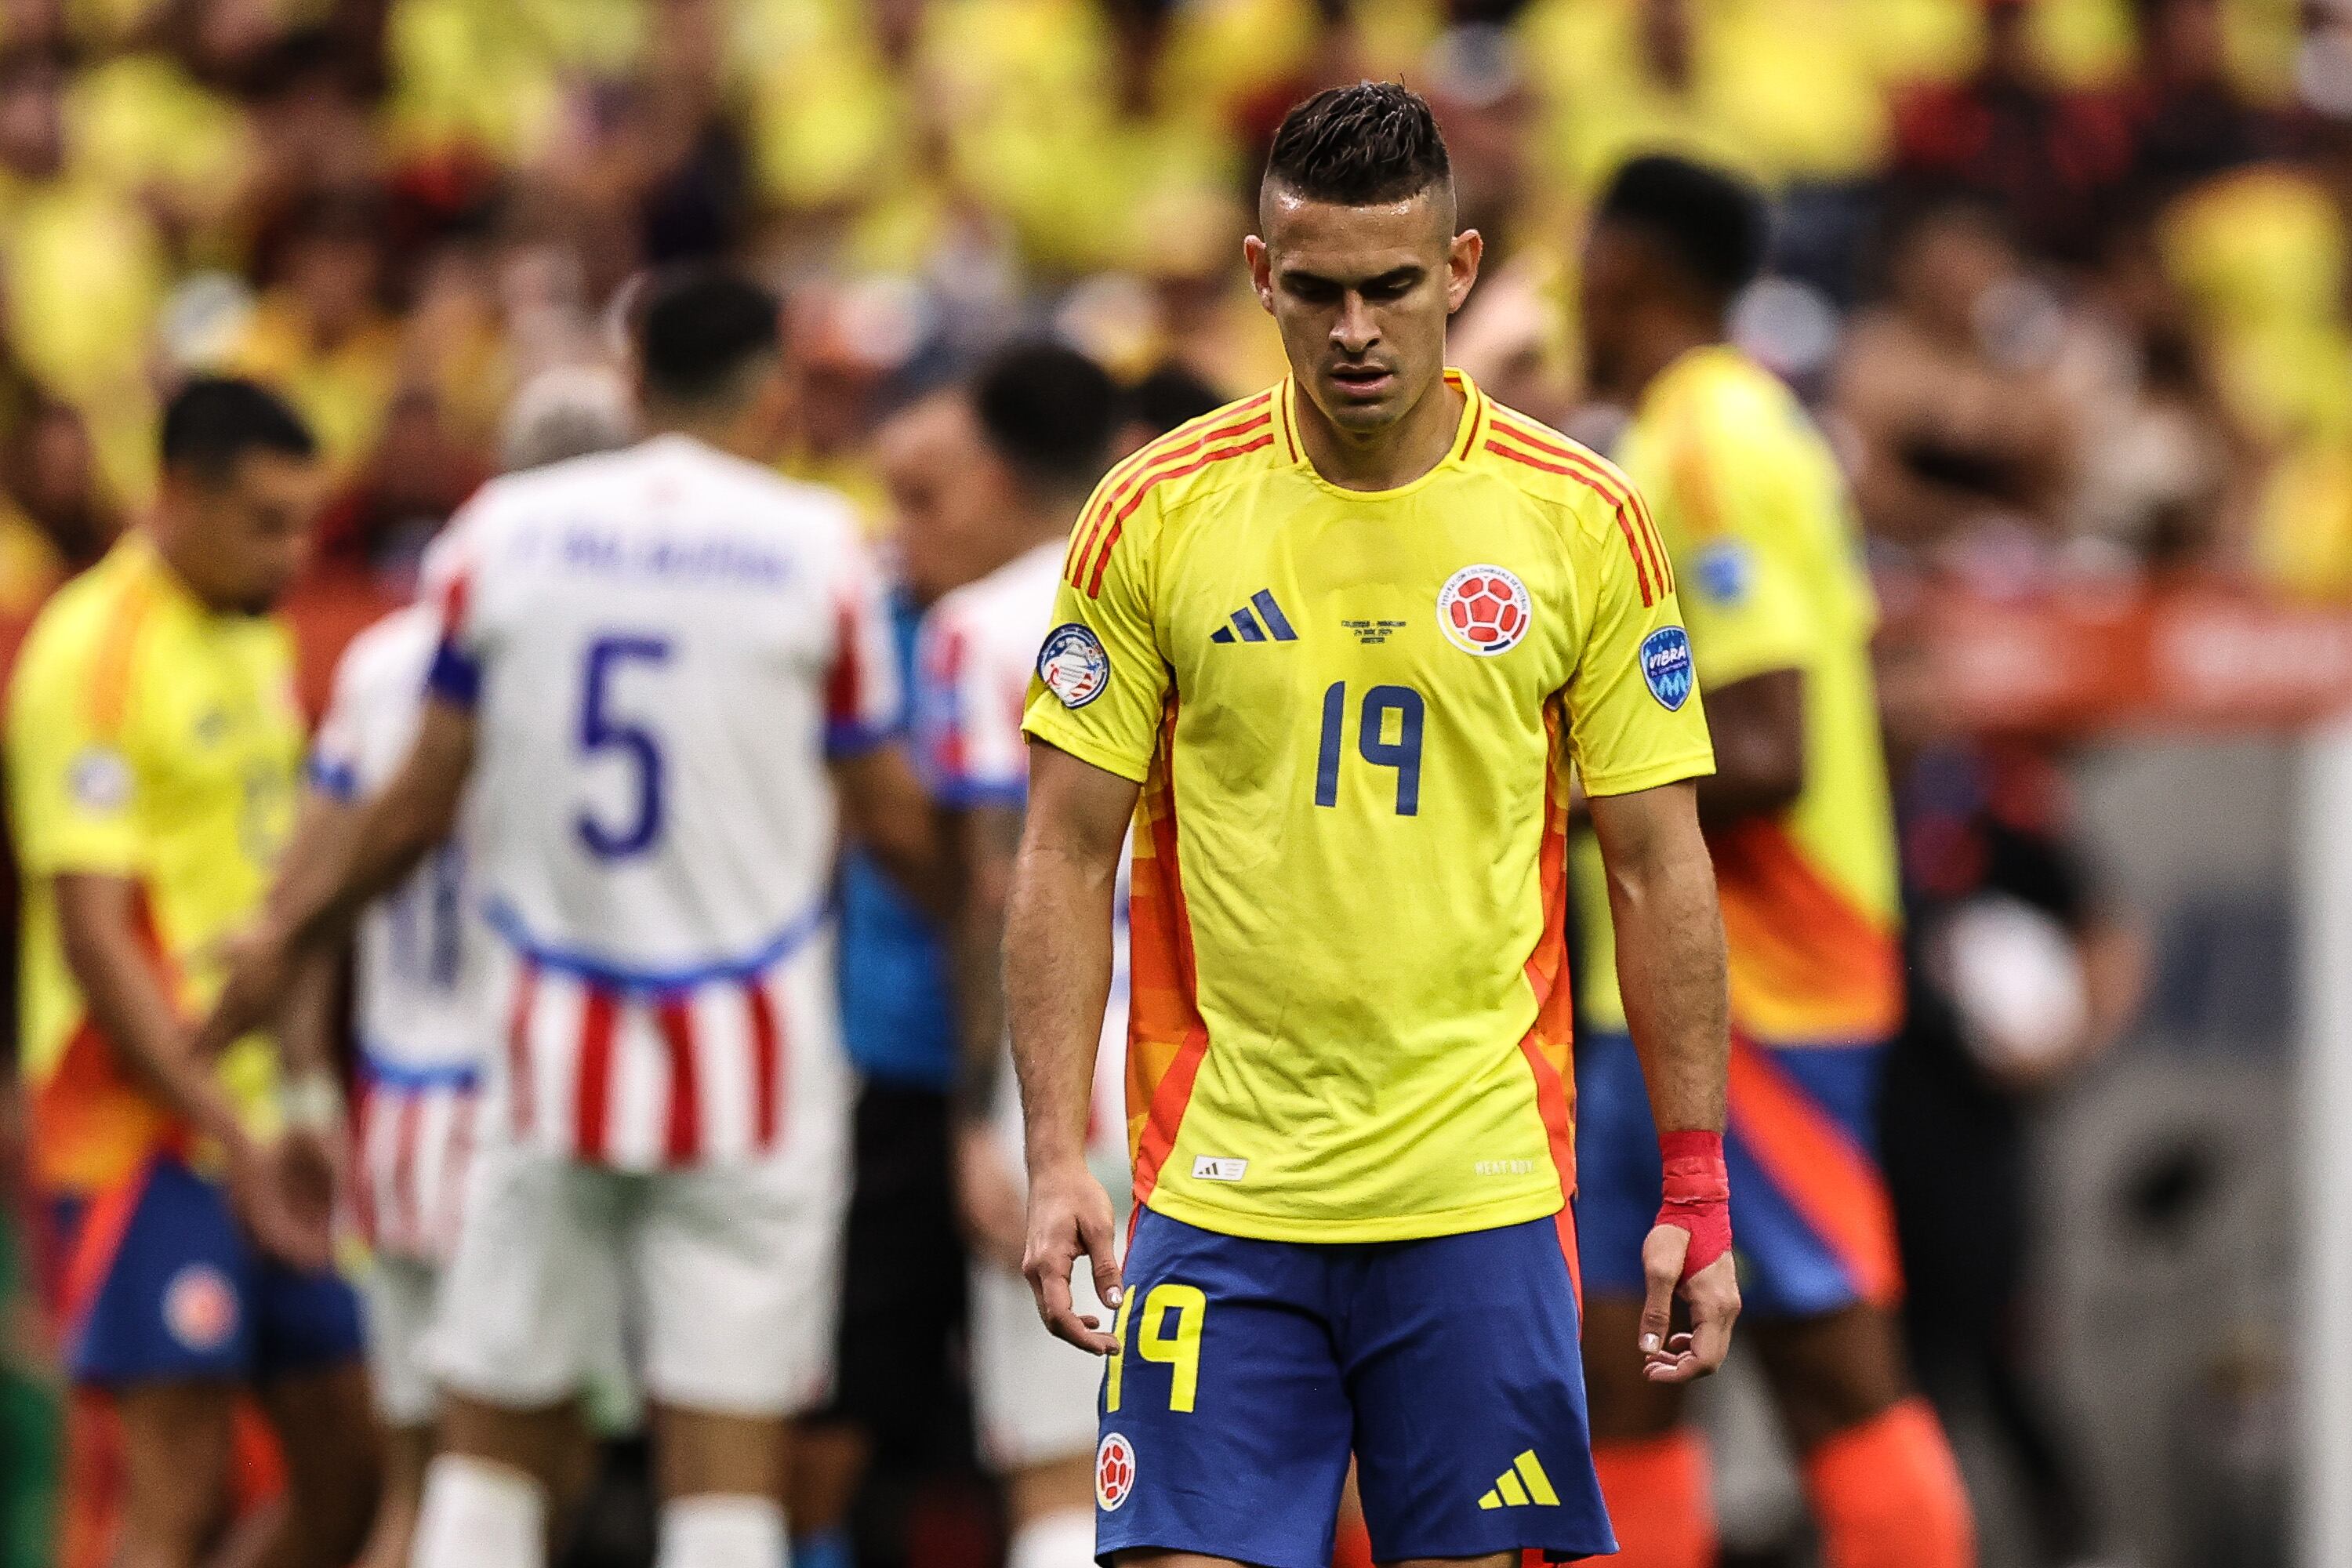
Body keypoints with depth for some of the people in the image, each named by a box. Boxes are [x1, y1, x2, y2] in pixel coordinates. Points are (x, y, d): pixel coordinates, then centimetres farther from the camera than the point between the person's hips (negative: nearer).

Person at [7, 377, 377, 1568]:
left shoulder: (253, 638, 15)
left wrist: (302, 1108, 17)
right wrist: (230, 1135, -20)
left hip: (264, 1122, 9)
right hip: (148, 1125, -9)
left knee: (349, 1464, 8)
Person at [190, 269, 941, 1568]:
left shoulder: (503, 532, 2)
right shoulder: (816, 546, -4)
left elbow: (424, 801, 7)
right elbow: (893, 822, 3)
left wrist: (286, 932, 24)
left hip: (554, 1037, 2)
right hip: (750, 1058, -2)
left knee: (493, 1437, 10)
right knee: (727, 1461, -2)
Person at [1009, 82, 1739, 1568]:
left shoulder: (1584, 524, 1)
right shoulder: (1157, 514, 0)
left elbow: (1658, 864, 5)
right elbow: (1068, 858, 3)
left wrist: (1697, 1192, 2)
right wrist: (1058, 1153, -6)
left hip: (1479, 1193, 0)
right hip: (1218, 1196, 0)